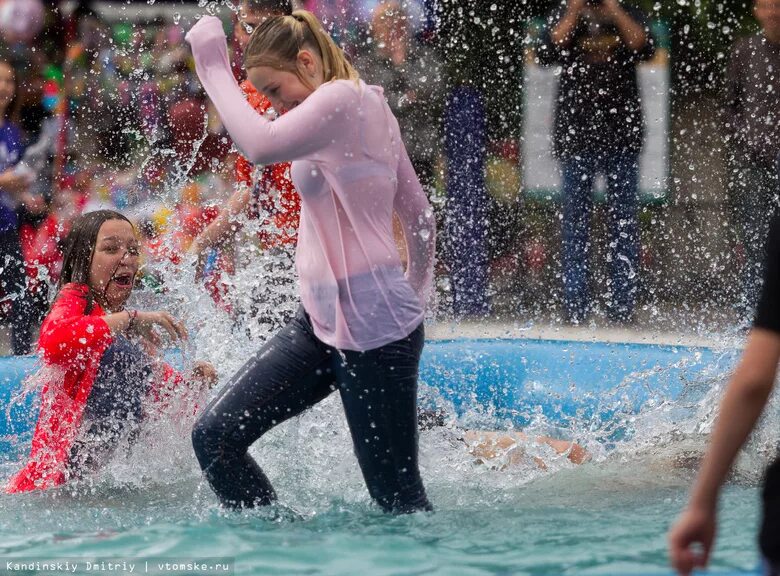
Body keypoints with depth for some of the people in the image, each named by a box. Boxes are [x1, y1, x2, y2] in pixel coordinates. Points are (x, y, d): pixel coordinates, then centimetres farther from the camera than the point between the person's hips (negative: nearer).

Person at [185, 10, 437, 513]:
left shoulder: (342, 99, -14)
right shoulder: (369, 108, 15)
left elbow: (260, 144, -32)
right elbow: (421, 217, 21)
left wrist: (214, 65, -20)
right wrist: (415, 298, 32)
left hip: (371, 326, -10)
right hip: (320, 319, 10)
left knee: (398, 497, -2)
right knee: (214, 437, -1)